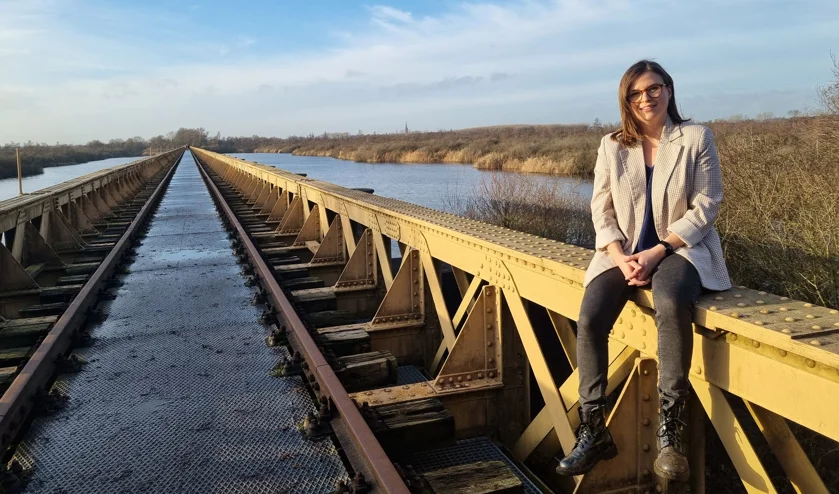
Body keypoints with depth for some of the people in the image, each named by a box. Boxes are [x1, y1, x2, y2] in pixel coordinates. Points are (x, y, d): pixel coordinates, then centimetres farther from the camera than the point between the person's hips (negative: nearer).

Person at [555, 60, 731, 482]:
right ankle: (593, 431, -9)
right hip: (624, 252, 3)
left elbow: (706, 206, -5)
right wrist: (622, 258, -14)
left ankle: (670, 431, -26)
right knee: (589, 319, -23)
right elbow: (601, 211, 3)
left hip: (681, 248, -2)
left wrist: (657, 252, -17)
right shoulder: (612, 146, 8)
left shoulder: (696, 138, 1)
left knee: (670, 303, -37)